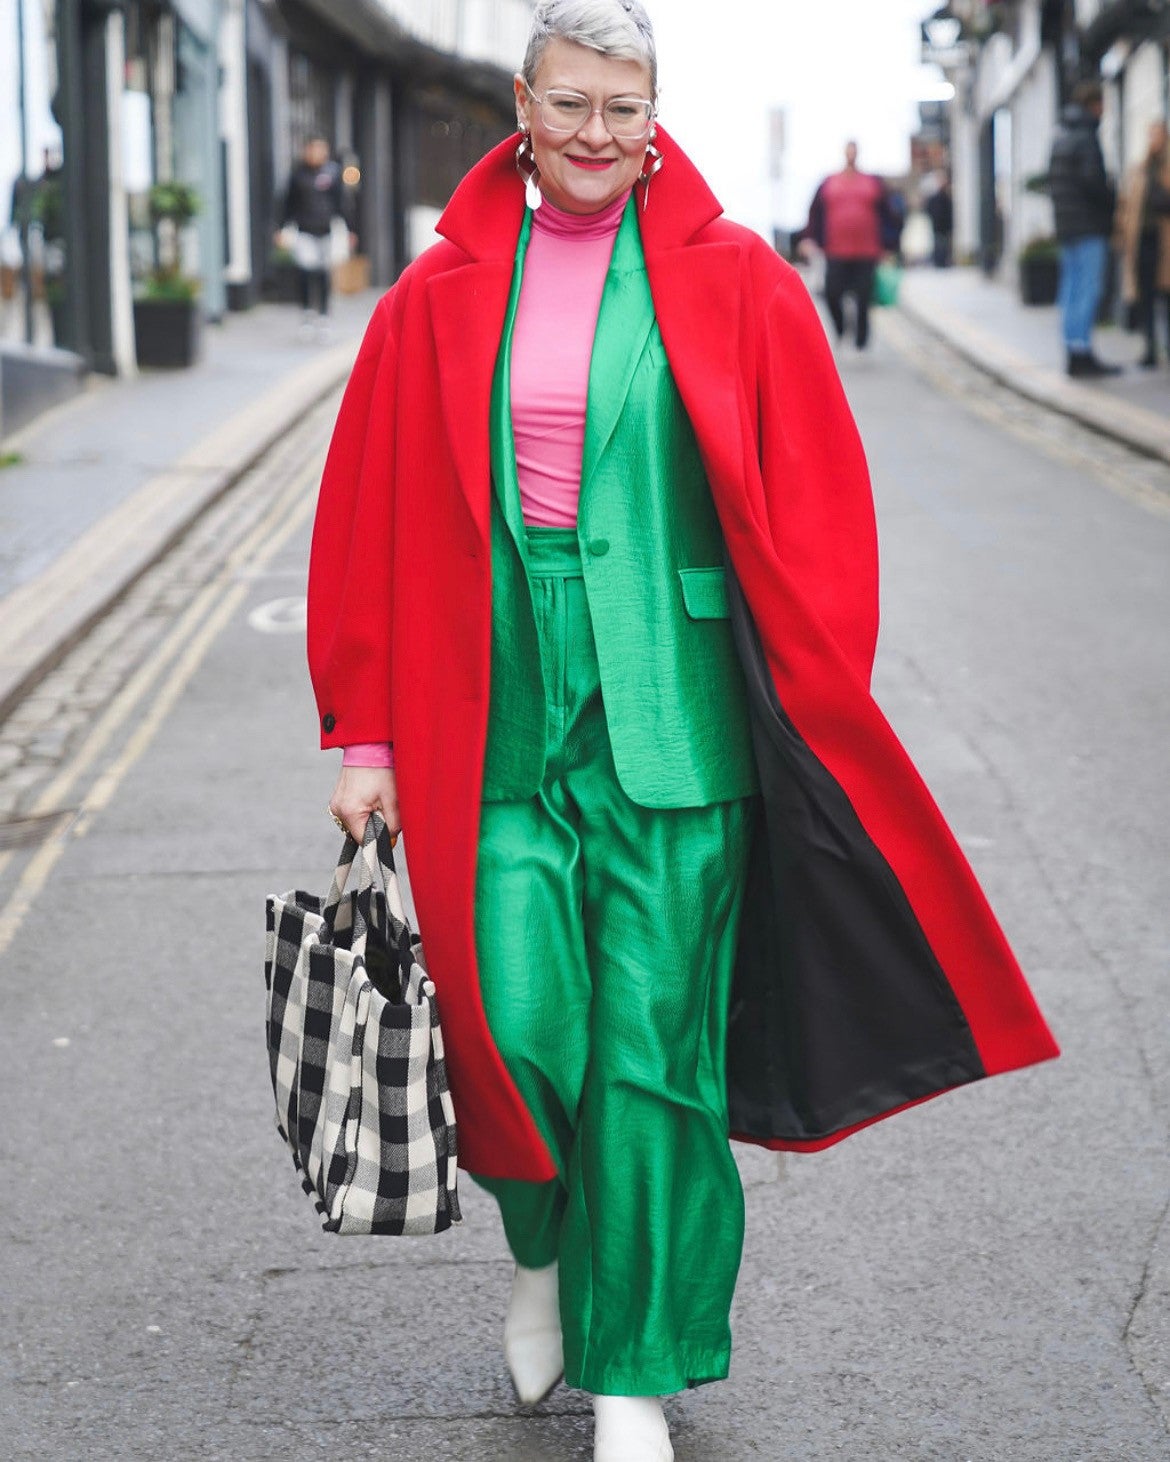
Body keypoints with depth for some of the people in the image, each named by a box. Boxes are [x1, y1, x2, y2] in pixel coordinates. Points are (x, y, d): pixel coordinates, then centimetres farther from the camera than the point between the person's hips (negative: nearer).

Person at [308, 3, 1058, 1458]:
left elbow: (814, 514, 3)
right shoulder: (444, 296, 5)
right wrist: (365, 738, 4)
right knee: (518, 1018, -5)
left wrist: (819, 725, 0)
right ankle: (546, 1249, 29)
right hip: (498, 705, 1)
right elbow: (369, 521, 7)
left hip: (669, 712, -1)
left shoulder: (735, 286, 1)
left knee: (652, 1037, 1)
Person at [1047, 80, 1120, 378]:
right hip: (1088, 227, -9)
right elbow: (1091, 179, -22)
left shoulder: (1061, 137, 15)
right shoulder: (1085, 138, -13)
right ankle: (1082, 353, -10)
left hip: (1066, 228, 9)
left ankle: (1073, 354, 12)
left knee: (1072, 288, 10)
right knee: (1088, 289, -8)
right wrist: (1111, 198, -6)